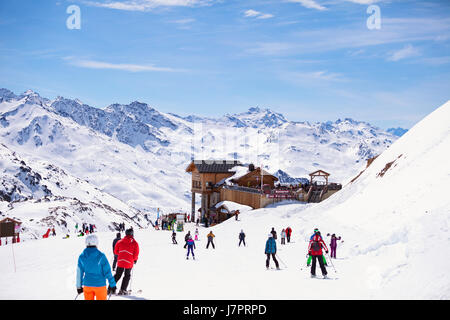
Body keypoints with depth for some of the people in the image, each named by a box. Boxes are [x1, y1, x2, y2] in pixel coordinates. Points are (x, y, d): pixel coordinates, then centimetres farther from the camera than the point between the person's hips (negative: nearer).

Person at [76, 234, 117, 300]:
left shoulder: (82, 257, -4)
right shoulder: (101, 256, -14)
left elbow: (79, 273, 4)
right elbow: (107, 271, -11)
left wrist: (79, 286, 16)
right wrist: (112, 284, -3)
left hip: (87, 285, 3)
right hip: (100, 284, -3)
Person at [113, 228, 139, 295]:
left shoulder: (120, 242, 4)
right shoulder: (135, 243, -6)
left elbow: (115, 252, 11)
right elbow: (136, 254, -7)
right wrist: (135, 259, 12)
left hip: (120, 261, 3)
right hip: (129, 263, -3)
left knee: (117, 275, 15)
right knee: (127, 276, 13)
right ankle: (122, 290, 9)